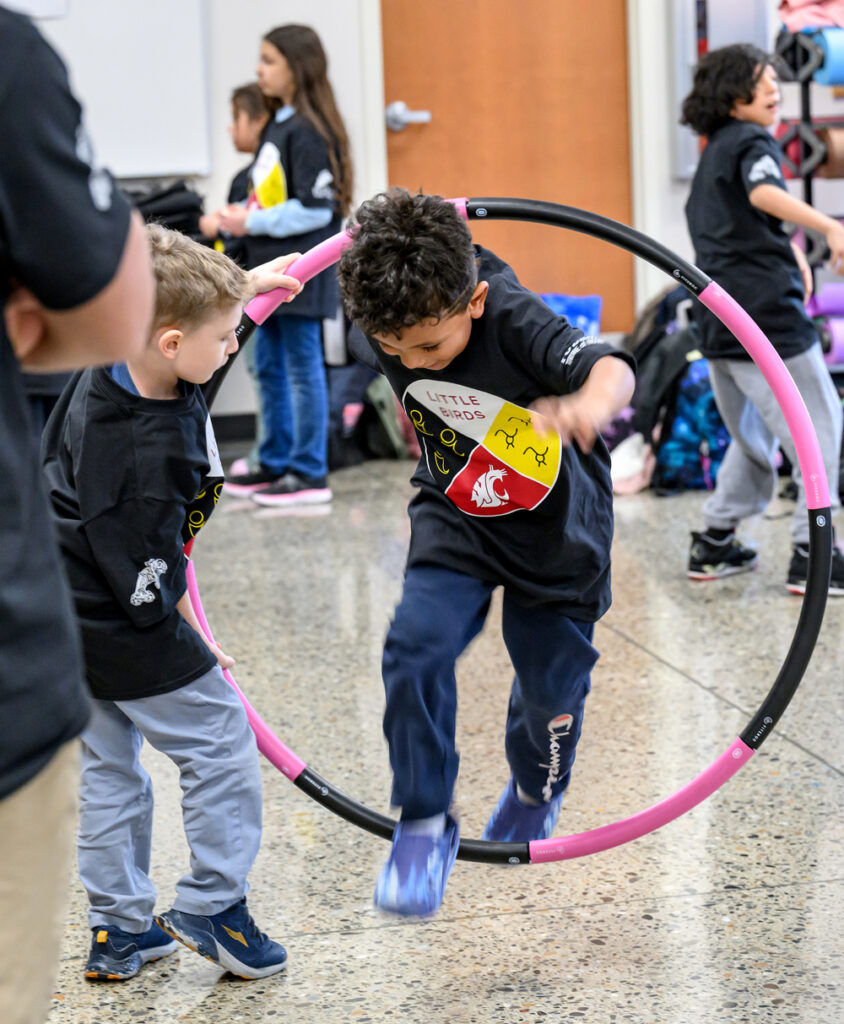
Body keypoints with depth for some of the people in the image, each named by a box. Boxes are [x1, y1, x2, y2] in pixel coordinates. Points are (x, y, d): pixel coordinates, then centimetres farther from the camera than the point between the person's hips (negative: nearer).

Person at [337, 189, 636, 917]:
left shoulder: (516, 320, -31)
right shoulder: (388, 333, -17)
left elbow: (611, 367, -46)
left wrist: (591, 404, -69)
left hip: (556, 528, -2)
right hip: (456, 518, 3)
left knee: (551, 680, 8)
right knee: (416, 651, -20)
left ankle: (535, 791, 43)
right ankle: (424, 825, -5)